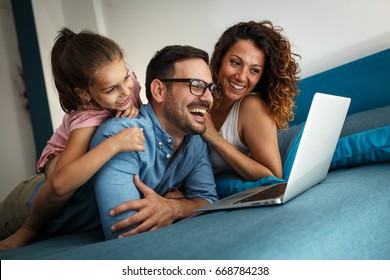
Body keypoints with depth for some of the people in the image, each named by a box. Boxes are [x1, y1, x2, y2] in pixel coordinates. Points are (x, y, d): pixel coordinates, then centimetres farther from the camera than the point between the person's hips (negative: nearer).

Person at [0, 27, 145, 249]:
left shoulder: (129, 80, -27)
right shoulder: (88, 118, -44)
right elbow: (60, 182, -57)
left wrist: (135, 111, -27)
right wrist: (113, 144, -61)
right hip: (64, 158, -8)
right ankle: (29, 230, -5)